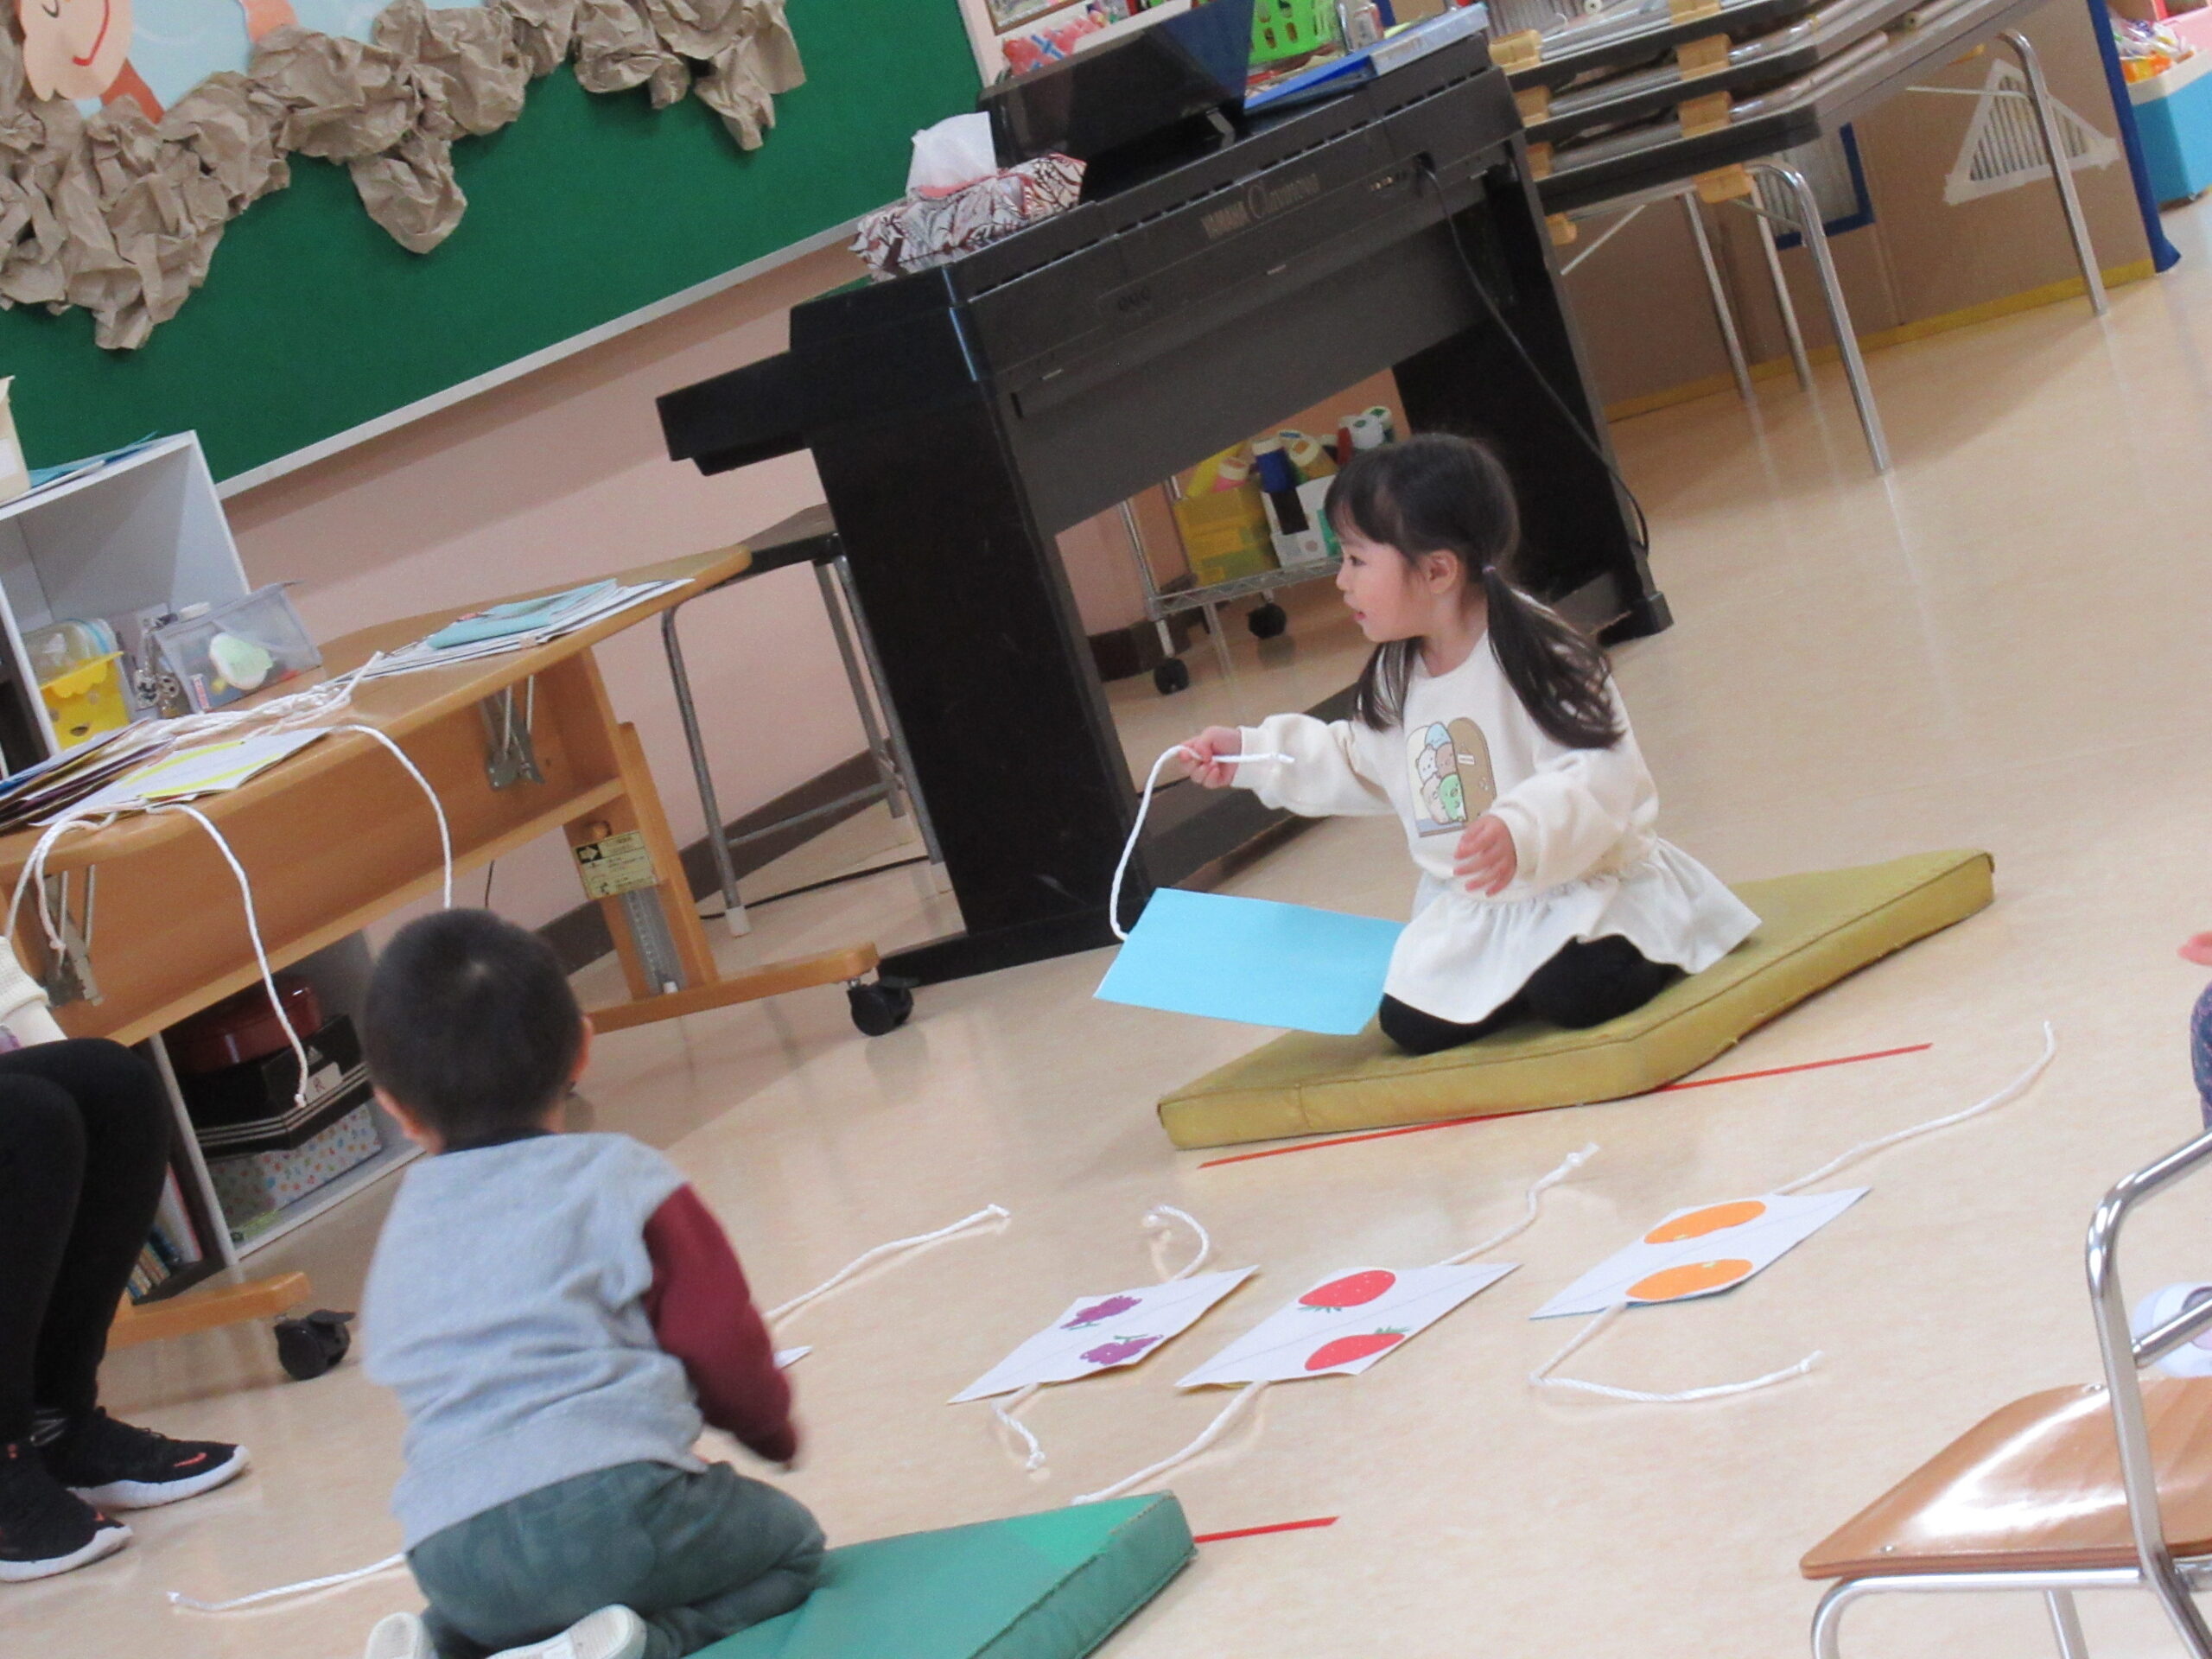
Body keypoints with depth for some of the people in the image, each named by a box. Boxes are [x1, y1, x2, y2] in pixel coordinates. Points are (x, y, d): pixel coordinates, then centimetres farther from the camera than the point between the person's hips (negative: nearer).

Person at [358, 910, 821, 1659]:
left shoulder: (401, 1232, 21)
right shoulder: (619, 1181, 5)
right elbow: (724, 1348, 5)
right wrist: (772, 1430, 28)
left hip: (448, 1558, 5)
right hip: (613, 1505, -5)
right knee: (789, 1546, 19)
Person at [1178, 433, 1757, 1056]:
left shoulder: (1535, 654, -19)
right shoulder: (1397, 677, 5)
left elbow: (1598, 778, -27)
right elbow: (1361, 766, 22)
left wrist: (1521, 834, -44)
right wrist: (1252, 752, 15)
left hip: (1582, 882, -7)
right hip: (1473, 911, 7)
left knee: (1575, 993, -31)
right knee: (1412, 1025, -9)